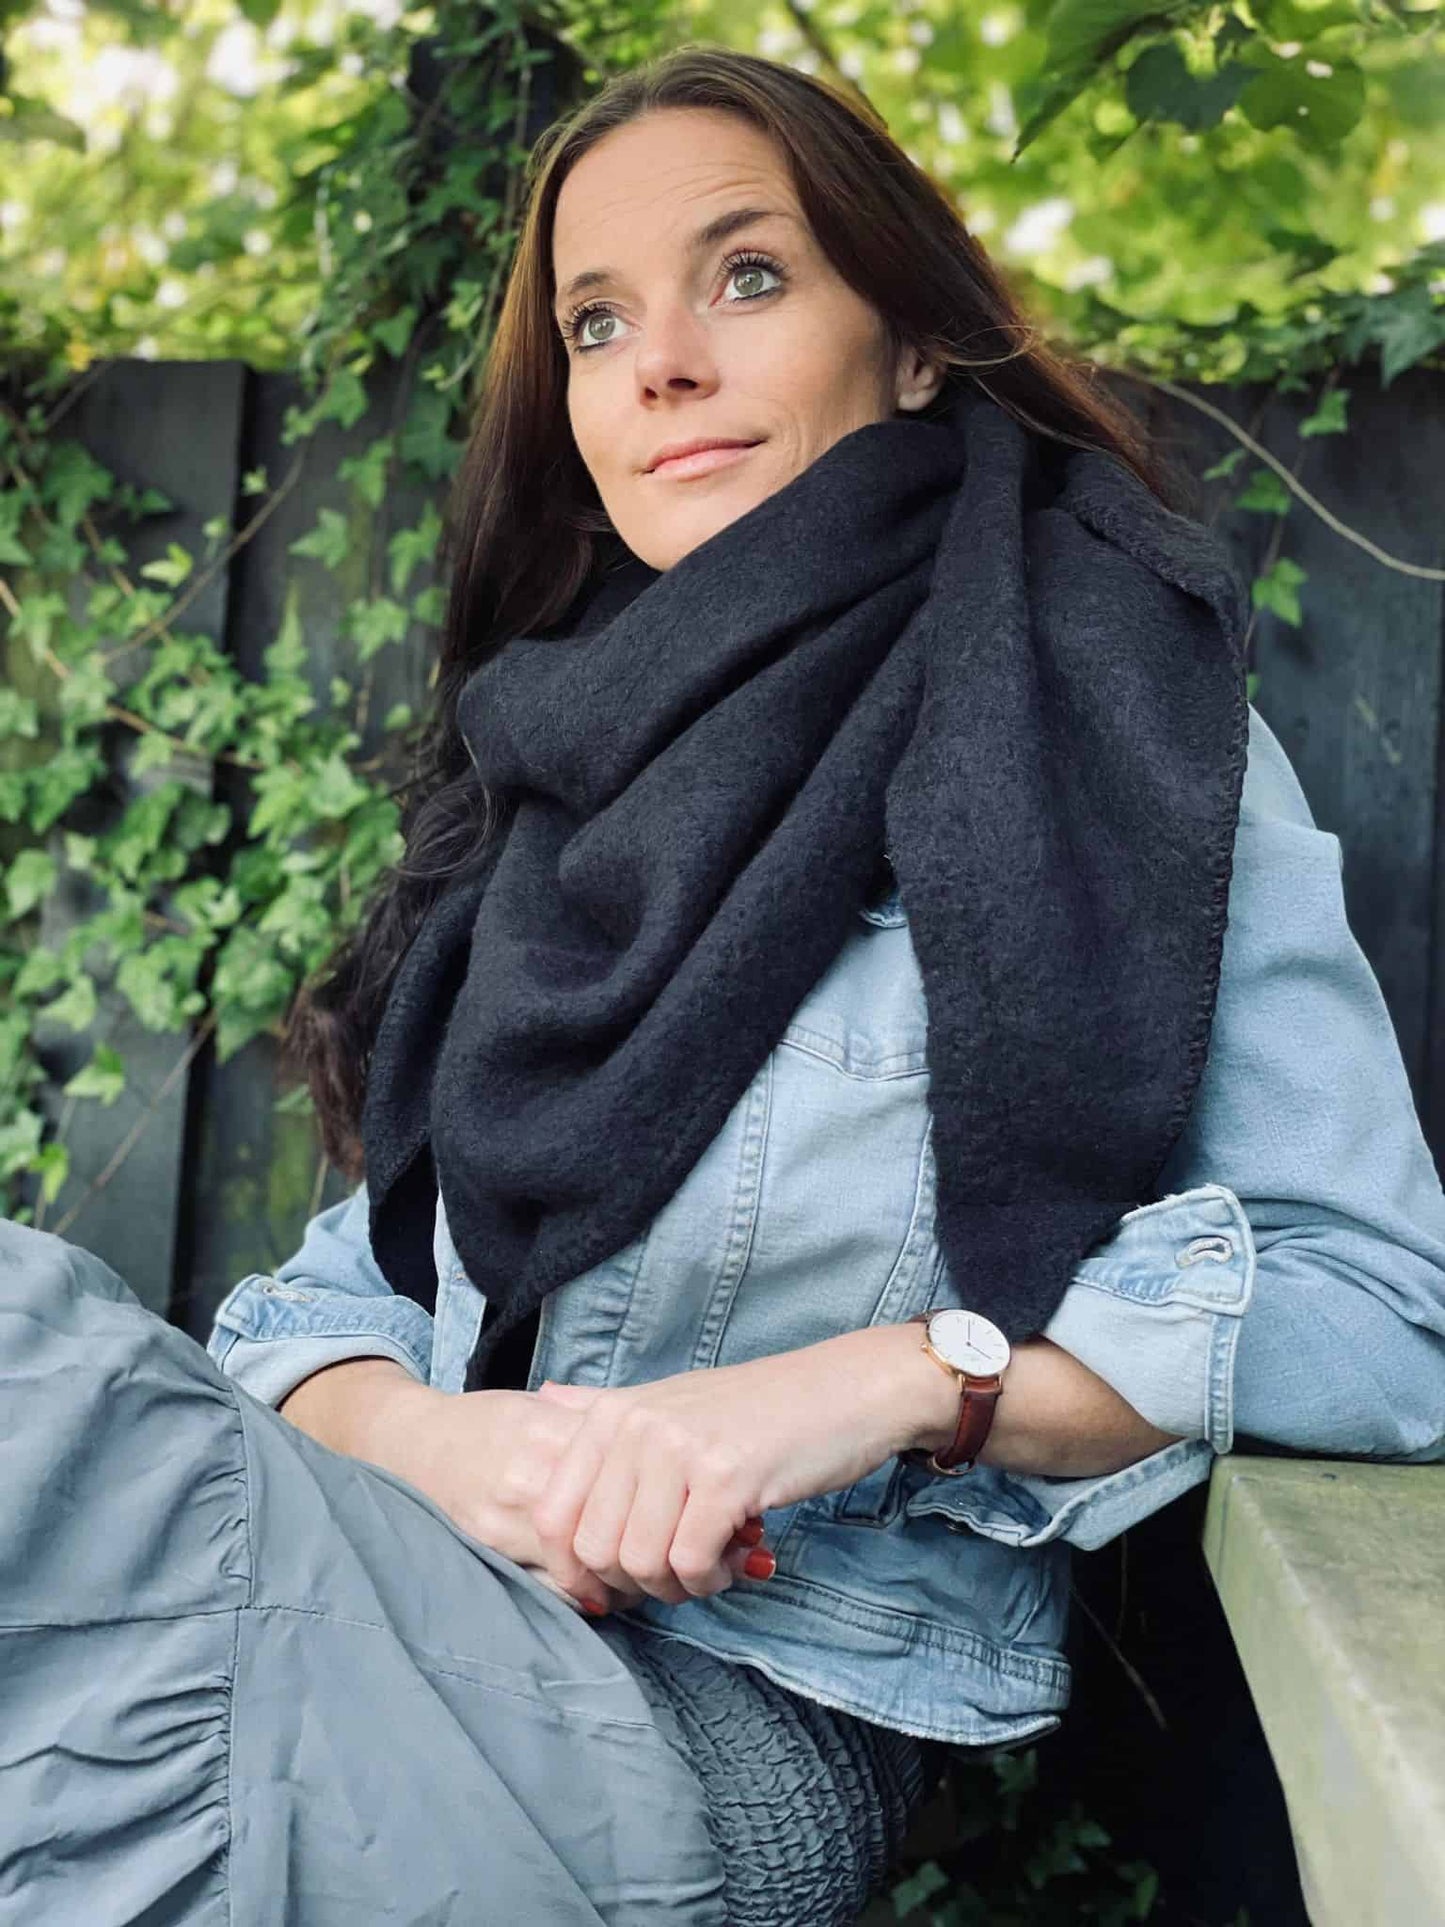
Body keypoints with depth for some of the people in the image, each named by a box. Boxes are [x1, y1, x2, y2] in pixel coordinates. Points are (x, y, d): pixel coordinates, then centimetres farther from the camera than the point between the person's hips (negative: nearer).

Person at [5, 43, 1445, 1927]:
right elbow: (348, 1285, 12)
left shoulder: (1116, 731, 0)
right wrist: (434, 1440, -12)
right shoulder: (564, 766, 16)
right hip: (424, 1615, 5)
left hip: (739, 1733, -5)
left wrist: (890, 1380, -20)